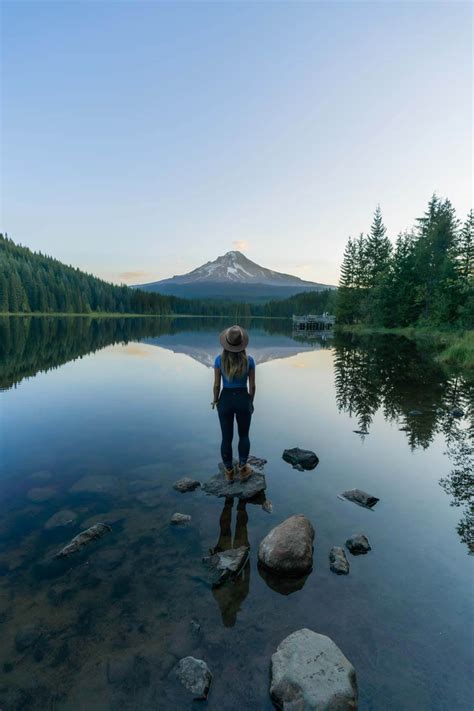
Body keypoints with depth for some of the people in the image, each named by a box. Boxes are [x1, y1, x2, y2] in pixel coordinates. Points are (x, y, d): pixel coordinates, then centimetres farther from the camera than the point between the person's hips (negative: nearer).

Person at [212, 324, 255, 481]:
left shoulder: (219, 360, -13)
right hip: (243, 399, 0)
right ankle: (243, 469, 26)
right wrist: (251, 402, 11)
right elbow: (252, 386, -5)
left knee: (227, 437, 15)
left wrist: (215, 400, 10)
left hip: (226, 400, 0)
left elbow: (216, 385, -8)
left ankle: (229, 472, 27)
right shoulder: (249, 360, -11)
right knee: (244, 435, 21)